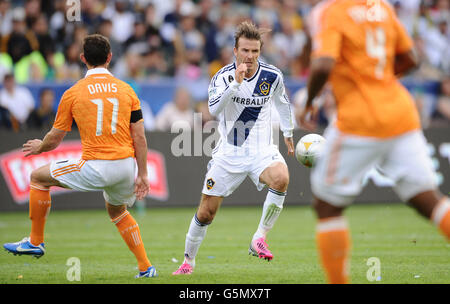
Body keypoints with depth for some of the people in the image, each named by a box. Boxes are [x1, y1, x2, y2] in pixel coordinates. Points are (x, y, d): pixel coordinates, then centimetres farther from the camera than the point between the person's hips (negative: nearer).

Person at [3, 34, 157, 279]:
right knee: (117, 211, 32)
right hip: (125, 166, 4)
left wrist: (38, 147, 28)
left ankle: (35, 242, 20)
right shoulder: (126, 90, 6)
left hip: (95, 168, -4)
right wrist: (142, 174, 11)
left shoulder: (72, 93, -1)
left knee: (38, 177, 15)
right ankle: (145, 268, 27)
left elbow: (54, 139, 6)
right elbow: (139, 137, 4)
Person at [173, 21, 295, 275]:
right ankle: (188, 261, 25)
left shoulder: (272, 76, -3)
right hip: (229, 153, 0)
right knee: (206, 213, 2)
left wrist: (288, 133, 27)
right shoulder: (223, 76, -10)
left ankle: (260, 238, -21)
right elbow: (214, 109, -28)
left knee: (281, 178, -34)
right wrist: (236, 83, -37)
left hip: (262, 151, 0)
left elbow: (282, 102, 19)